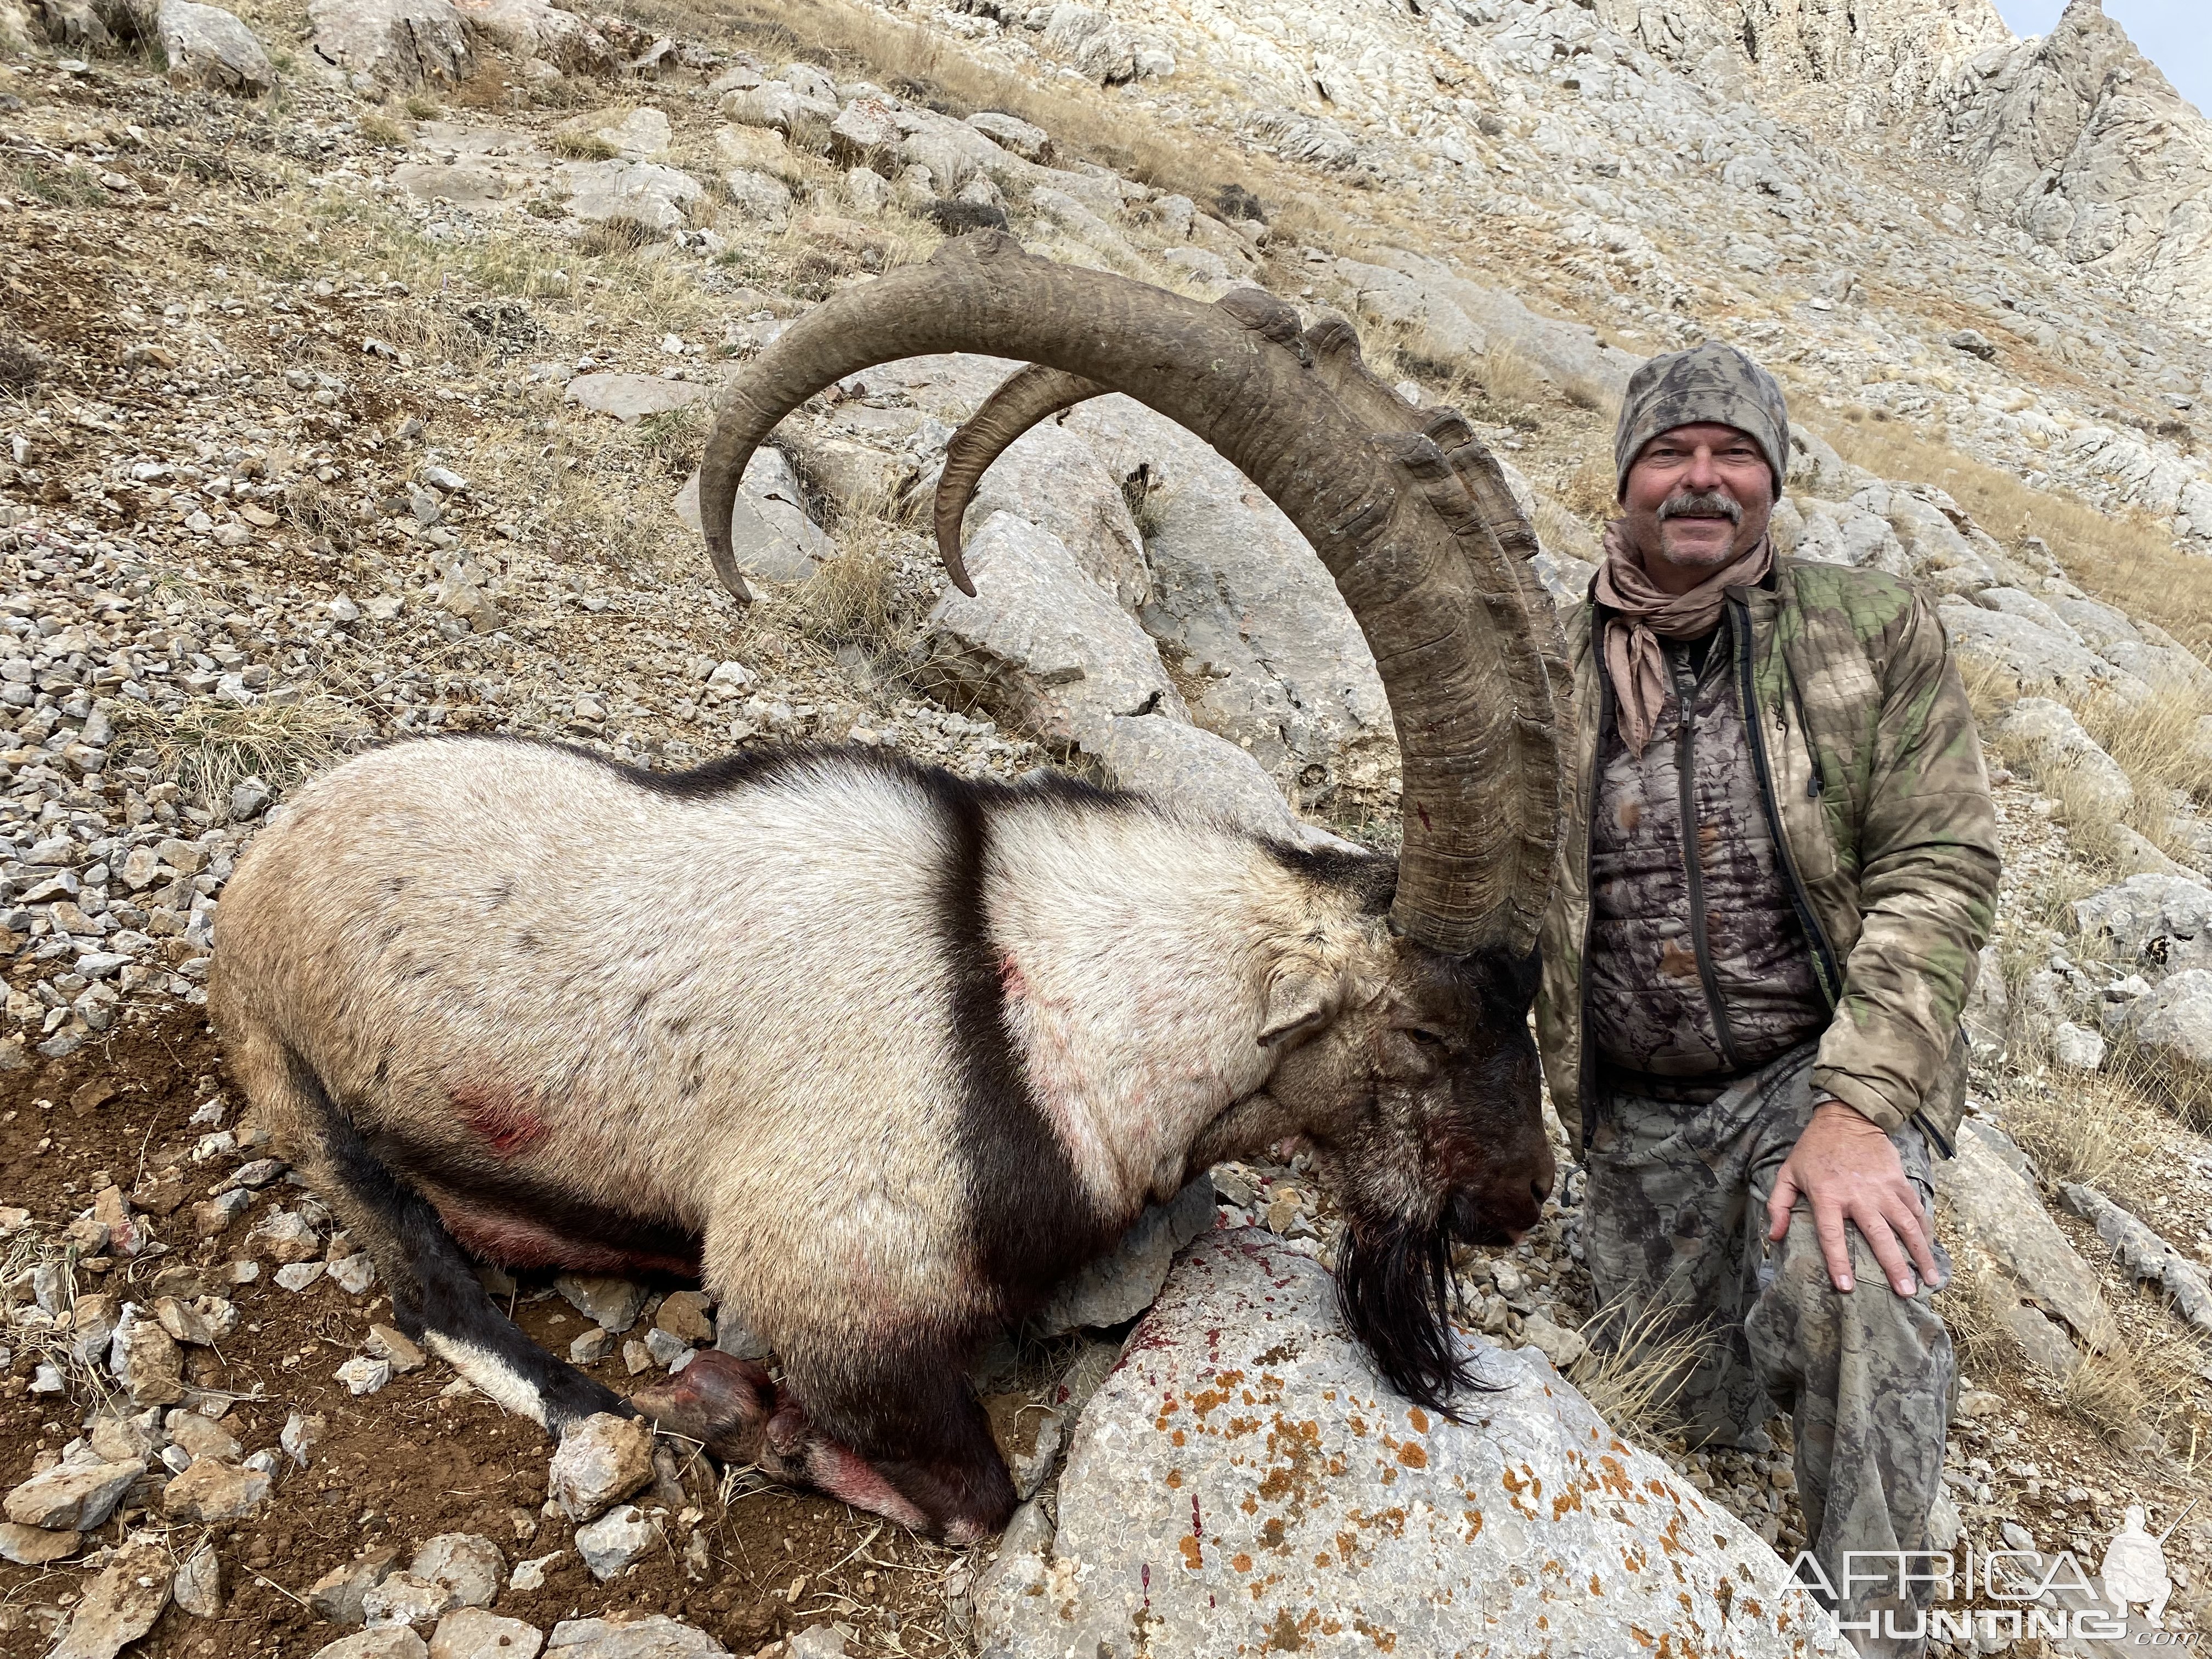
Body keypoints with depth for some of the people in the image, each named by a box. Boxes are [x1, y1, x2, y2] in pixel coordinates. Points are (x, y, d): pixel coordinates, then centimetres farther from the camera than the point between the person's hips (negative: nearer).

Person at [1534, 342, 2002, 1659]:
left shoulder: (1878, 635, -2)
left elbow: (1937, 874, -10)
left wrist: (1856, 1109, -22)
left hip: (1827, 1064, -2)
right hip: (1638, 1113, 3)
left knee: (1855, 1293, -32)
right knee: (1696, 1429, 8)